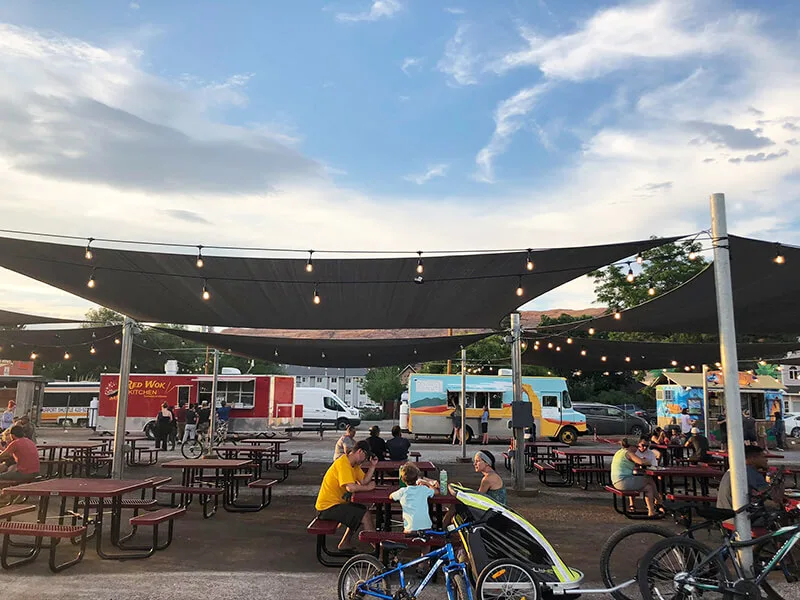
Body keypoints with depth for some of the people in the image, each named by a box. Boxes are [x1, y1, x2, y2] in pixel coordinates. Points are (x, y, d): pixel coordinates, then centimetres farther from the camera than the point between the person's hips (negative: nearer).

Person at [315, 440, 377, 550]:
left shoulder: (354, 464, 11)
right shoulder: (343, 463, -21)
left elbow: (364, 481, 2)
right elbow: (351, 487, -31)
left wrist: (372, 466, -7)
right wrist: (368, 487, -17)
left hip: (337, 502, 11)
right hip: (328, 507, -11)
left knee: (362, 510, 22)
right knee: (365, 516, -13)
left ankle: (345, 543, 26)